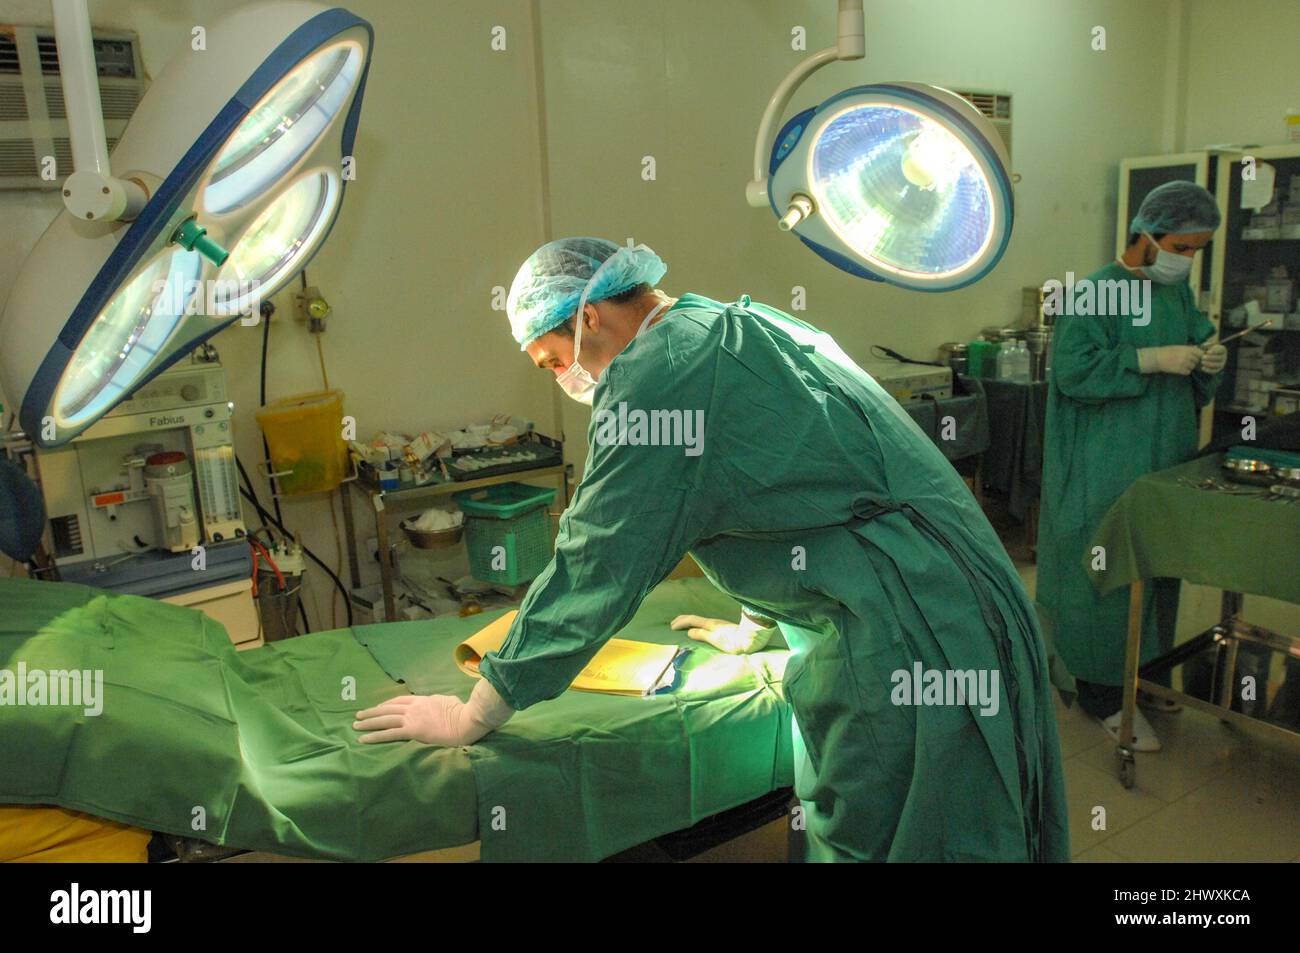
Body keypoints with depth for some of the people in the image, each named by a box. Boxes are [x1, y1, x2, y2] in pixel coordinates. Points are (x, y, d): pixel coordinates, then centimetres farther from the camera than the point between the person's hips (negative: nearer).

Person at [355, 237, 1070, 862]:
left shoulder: (657, 373, -14)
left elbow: (591, 569, -12)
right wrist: (755, 626, 39)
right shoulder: (740, 327, 16)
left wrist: (470, 719, -1)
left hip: (904, 641, -10)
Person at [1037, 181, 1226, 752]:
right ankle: (1103, 693, 10)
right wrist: (1150, 359, -24)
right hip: (1107, 467, -8)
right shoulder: (1096, 292, -12)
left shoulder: (1179, 294, 11)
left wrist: (1209, 361, -4)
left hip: (1167, 458, 8)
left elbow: (1194, 360, 19)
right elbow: (1071, 369, -20)